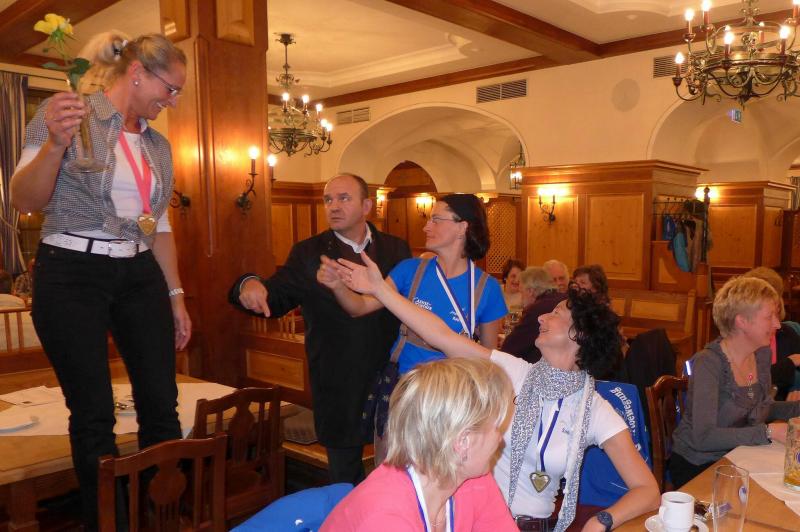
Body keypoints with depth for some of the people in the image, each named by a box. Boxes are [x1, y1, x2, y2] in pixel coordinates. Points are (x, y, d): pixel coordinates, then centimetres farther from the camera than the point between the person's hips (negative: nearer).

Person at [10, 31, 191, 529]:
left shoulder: (158, 144, 12)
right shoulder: (69, 114, -5)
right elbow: (25, 200, -10)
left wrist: (176, 295, 13)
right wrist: (55, 144, -28)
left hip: (140, 277, 5)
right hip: (73, 274, -5)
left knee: (162, 405, 4)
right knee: (94, 414, 3)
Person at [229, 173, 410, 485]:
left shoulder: (396, 249, 3)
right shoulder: (308, 254, -1)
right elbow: (275, 298, -9)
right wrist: (251, 284, -30)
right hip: (338, 388, -1)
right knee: (345, 480, 17)